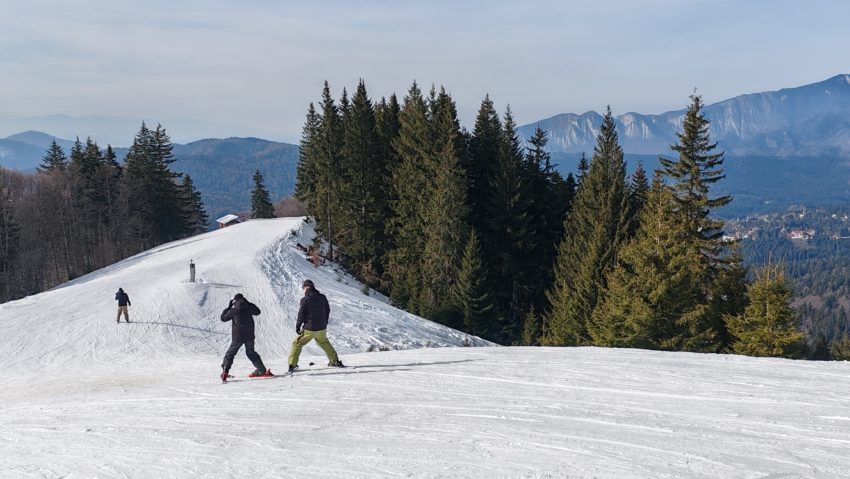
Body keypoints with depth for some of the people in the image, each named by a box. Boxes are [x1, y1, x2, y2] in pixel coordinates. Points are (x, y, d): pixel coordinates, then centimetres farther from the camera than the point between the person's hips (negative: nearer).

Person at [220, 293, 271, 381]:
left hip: (238, 336, -4)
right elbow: (257, 312, 19)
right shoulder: (249, 307, -2)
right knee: (251, 352, 21)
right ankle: (262, 369, 18)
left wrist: (229, 307, 12)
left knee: (230, 353, 7)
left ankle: (225, 372, -7)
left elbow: (223, 318, 4)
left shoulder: (233, 310, -10)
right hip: (249, 335, 4)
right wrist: (249, 303, 20)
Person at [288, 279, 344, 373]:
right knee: (324, 343, 28)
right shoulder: (322, 297, 2)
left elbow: (301, 314, -13)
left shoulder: (305, 299, -14)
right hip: (321, 328, 5)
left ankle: (292, 364, -5)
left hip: (309, 329, -5)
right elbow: (327, 311, 12)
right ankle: (335, 361, 29)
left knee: (297, 344, 6)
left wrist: (298, 326, -1)